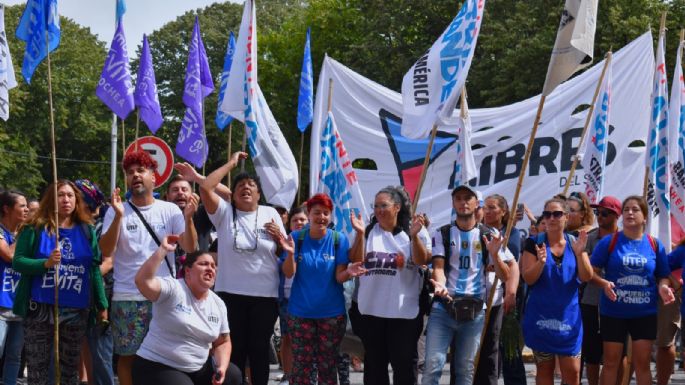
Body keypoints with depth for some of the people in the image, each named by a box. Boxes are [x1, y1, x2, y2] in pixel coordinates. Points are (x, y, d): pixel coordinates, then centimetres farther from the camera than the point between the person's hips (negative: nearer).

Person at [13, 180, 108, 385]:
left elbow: (95, 269, 10)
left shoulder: (87, 231, 9)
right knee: (37, 368, 2)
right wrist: (46, 263, -22)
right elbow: (17, 261, -5)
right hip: (40, 309, -2)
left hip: (76, 311, 3)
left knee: (70, 368, 11)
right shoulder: (35, 228, 0)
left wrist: (102, 305, 7)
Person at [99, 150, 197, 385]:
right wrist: (119, 216, -23)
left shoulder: (170, 210, 4)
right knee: (128, 355, 5)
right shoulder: (116, 211, 1)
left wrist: (188, 219, -21)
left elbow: (190, 248, -4)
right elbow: (106, 251, -11)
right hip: (128, 298, -1)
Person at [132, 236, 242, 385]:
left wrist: (221, 368, -7)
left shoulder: (218, 304, 7)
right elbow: (143, 281, -31)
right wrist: (163, 250, -29)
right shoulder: (172, 289, -13)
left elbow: (222, 342, 12)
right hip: (157, 367, -7)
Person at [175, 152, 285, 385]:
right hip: (231, 293, -1)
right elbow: (205, 187, -13)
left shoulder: (271, 214, 6)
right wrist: (231, 163, -6)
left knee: (259, 348, 8)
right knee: (235, 349, 5)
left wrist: (279, 236, -11)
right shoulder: (224, 212, 2)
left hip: (265, 295, 1)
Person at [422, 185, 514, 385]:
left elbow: (505, 277, 4)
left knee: (466, 369, 6)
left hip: (475, 310, 1)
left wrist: (494, 254, -15)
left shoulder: (488, 236, 6)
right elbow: (438, 266, -5)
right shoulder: (442, 234, 5)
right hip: (444, 307, -1)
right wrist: (440, 284, -27)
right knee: (433, 365, -9)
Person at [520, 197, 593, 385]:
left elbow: (586, 277, -5)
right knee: (544, 370, 7)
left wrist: (579, 253, -21)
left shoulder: (575, 243, 4)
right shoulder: (534, 243, -3)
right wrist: (541, 262, -27)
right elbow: (528, 278, -8)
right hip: (541, 316, -1)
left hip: (569, 315, 1)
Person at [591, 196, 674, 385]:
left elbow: (663, 276, 9)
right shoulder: (609, 242, -4)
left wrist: (663, 287, -13)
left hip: (645, 313, 2)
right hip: (613, 312, -1)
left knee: (642, 363, 5)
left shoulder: (655, 245, 2)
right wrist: (604, 283, -23)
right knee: (611, 363, 5)